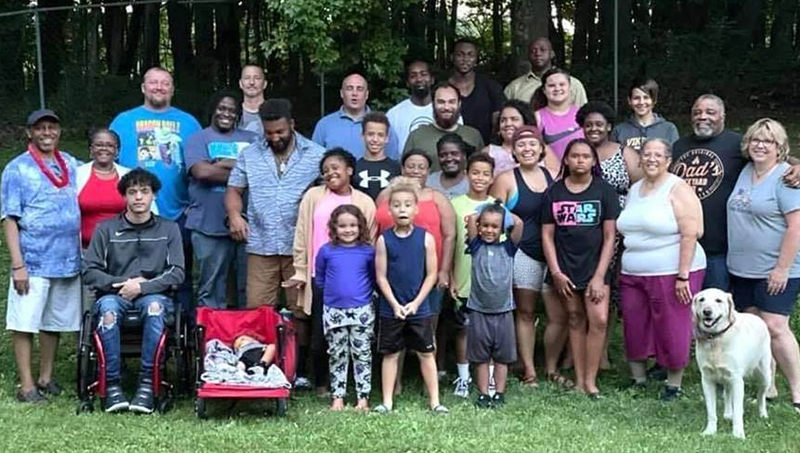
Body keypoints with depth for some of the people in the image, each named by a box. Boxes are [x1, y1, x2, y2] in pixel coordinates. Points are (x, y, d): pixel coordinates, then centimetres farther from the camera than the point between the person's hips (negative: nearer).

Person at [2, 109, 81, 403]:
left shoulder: (71, 165, 12)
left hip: (68, 260, 5)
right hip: (33, 261, -4)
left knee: (54, 323, 12)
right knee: (25, 323, -2)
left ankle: (46, 379, 23)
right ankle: (27, 387, 4)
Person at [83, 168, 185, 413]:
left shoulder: (168, 229, 10)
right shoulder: (107, 229, 8)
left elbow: (176, 273, 1)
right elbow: (89, 272, 4)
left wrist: (141, 286, -12)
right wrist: (122, 282, -9)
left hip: (153, 294, 0)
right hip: (114, 293, 0)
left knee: (155, 306, -36)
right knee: (108, 310, -35)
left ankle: (147, 382, -32)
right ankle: (112, 384, -28)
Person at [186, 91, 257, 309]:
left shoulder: (251, 139, 17)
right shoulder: (199, 139, 8)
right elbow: (202, 171, -10)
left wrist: (224, 164, -8)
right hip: (210, 225, -2)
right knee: (211, 290, 1)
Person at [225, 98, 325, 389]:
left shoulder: (315, 155, 5)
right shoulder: (250, 155, 11)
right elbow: (234, 190, 14)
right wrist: (234, 214, -5)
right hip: (261, 246, 1)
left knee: (301, 310, 3)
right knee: (256, 310, -1)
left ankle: (299, 370, 13)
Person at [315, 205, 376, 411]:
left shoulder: (368, 251, -2)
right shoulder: (326, 251, 0)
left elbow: (374, 278, 9)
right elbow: (319, 279, 11)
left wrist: (363, 291, 1)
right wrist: (334, 290, 7)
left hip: (362, 310, -1)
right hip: (334, 311, 1)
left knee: (362, 354, 4)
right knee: (337, 355, 9)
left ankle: (363, 397, 10)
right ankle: (338, 396, 17)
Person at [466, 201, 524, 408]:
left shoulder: (508, 248, 3)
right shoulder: (477, 247, 1)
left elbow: (519, 223, -9)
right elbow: (471, 218, -9)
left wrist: (504, 212, 4)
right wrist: (482, 214, 7)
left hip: (503, 311, 1)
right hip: (479, 311, 0)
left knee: (502, 356, 9)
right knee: (481, 356, 8)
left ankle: (499, 393, 17)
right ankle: (483, 394, 16)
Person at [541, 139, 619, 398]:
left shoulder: (604, 191, -1)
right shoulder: (554, 192, 4)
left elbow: (609, 236, -3)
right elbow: (547, 235, 5)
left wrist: (599, 276, -9)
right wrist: (556, 272, -4)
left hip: (594, 267, -1)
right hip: (565, 269, 2)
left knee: (599, 320, -12)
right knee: (575, 320, 7)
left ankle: (590, 379, -2)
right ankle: (579, 380, 13)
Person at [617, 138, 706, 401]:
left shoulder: (678, 190, -9)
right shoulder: (634, 191, 12)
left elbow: (690, 235, -15)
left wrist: (683, 276, -19)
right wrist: (625, 269, 13)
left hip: (671, 274, -6)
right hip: (633, 275, 6)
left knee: (672, 331, 1)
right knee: (635, 330, 9)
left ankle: (674, 385, 16)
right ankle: (638, 380, 24)